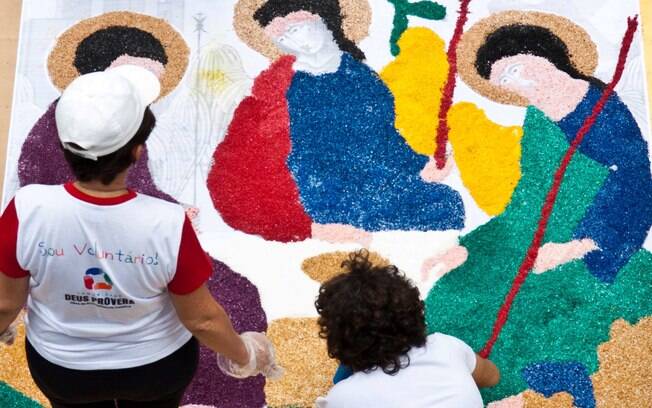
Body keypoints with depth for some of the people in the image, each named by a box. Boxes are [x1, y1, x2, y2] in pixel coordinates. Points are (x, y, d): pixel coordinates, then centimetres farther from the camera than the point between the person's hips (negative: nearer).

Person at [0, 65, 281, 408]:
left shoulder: (28, 211, -30)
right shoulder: (167, 224, -34)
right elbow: (202, 318, -21)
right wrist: (243, 355, -2)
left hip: (61, 365, 2)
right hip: (157, 364, -1)